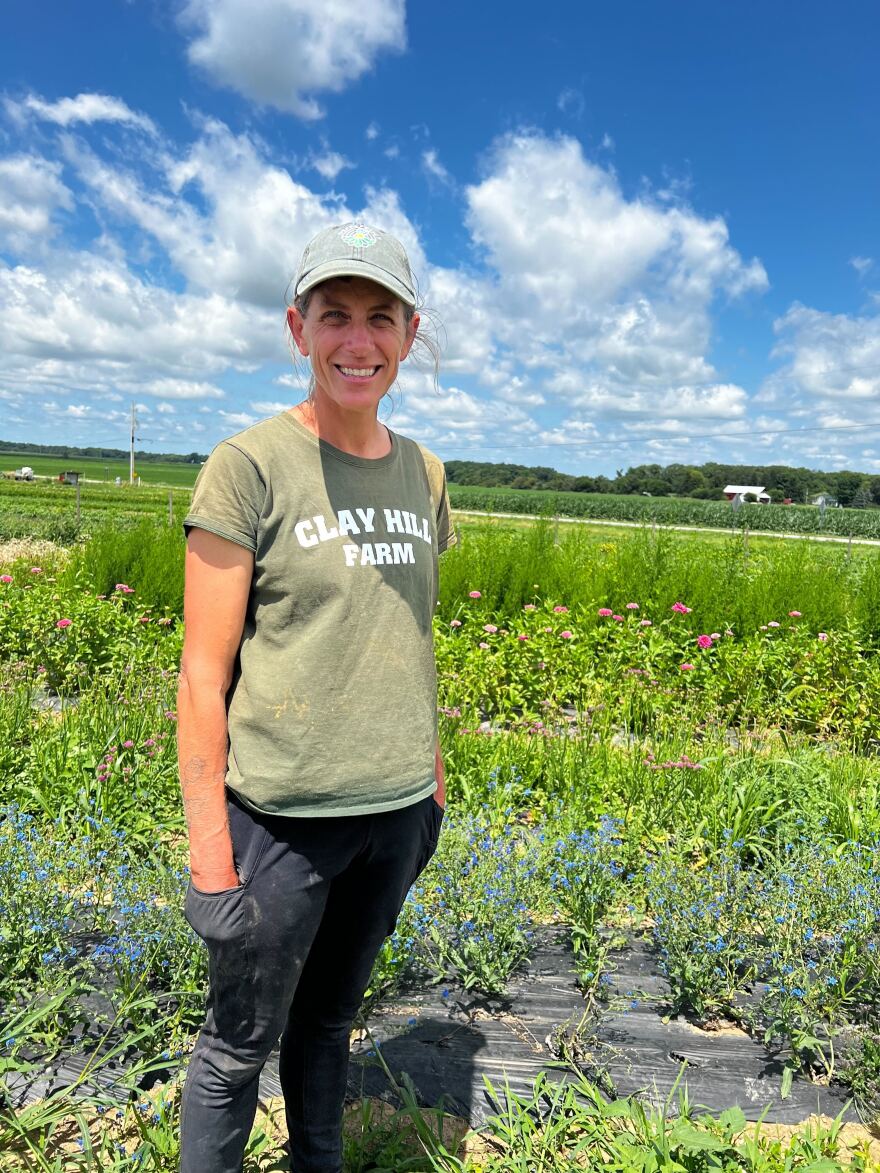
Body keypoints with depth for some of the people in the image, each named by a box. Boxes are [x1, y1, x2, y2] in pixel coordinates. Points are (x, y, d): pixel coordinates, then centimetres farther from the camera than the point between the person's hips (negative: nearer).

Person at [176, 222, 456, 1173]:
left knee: (331, 1016, 24)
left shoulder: (423, 475, 5)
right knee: (240, 1041, 13)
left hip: (395, 808, 5)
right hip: (283, 813, -5)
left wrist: (431, 773, 15)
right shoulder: (249, 467, -12)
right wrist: (209, 842, -12)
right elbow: (204, 670, -12)